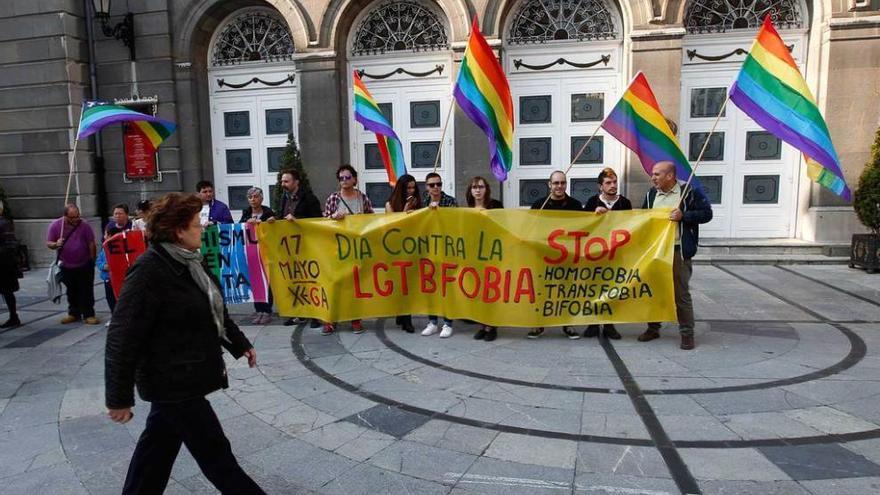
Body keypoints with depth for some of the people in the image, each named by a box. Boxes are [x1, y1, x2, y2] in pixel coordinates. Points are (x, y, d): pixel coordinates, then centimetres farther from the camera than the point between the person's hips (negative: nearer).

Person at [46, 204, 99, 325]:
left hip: (84, 265, -2)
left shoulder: (84, 226, -9)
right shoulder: (55, 226, -5)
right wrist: (56, 244, -22)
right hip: (66, 266, 2)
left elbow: (91, 244, -4)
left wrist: (93, 260, -3)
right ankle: (74, 313, 27)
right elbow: (48, 243, 1)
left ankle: (88, 315, 5)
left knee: (86, 291, -1)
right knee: (71, 291, 14)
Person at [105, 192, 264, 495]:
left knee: (159, 444, 22)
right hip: (172, 380, -9)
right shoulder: (149, 272, -23)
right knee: (214, 451, 4)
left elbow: (214, 310, 18)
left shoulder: (189, 261, 6)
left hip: (184, 376, 9)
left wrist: (240, 344, 23)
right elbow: (123, 339, -21)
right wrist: (119, 398, -17)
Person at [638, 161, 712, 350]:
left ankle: (687, 333, 11)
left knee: (681, 294, 0)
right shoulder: (652, 194, 10)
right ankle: (653, 328, 25)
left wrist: (684, 216, -18)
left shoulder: (689, 191, -6)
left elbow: (706, 213, -7)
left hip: (678, 251, -5)